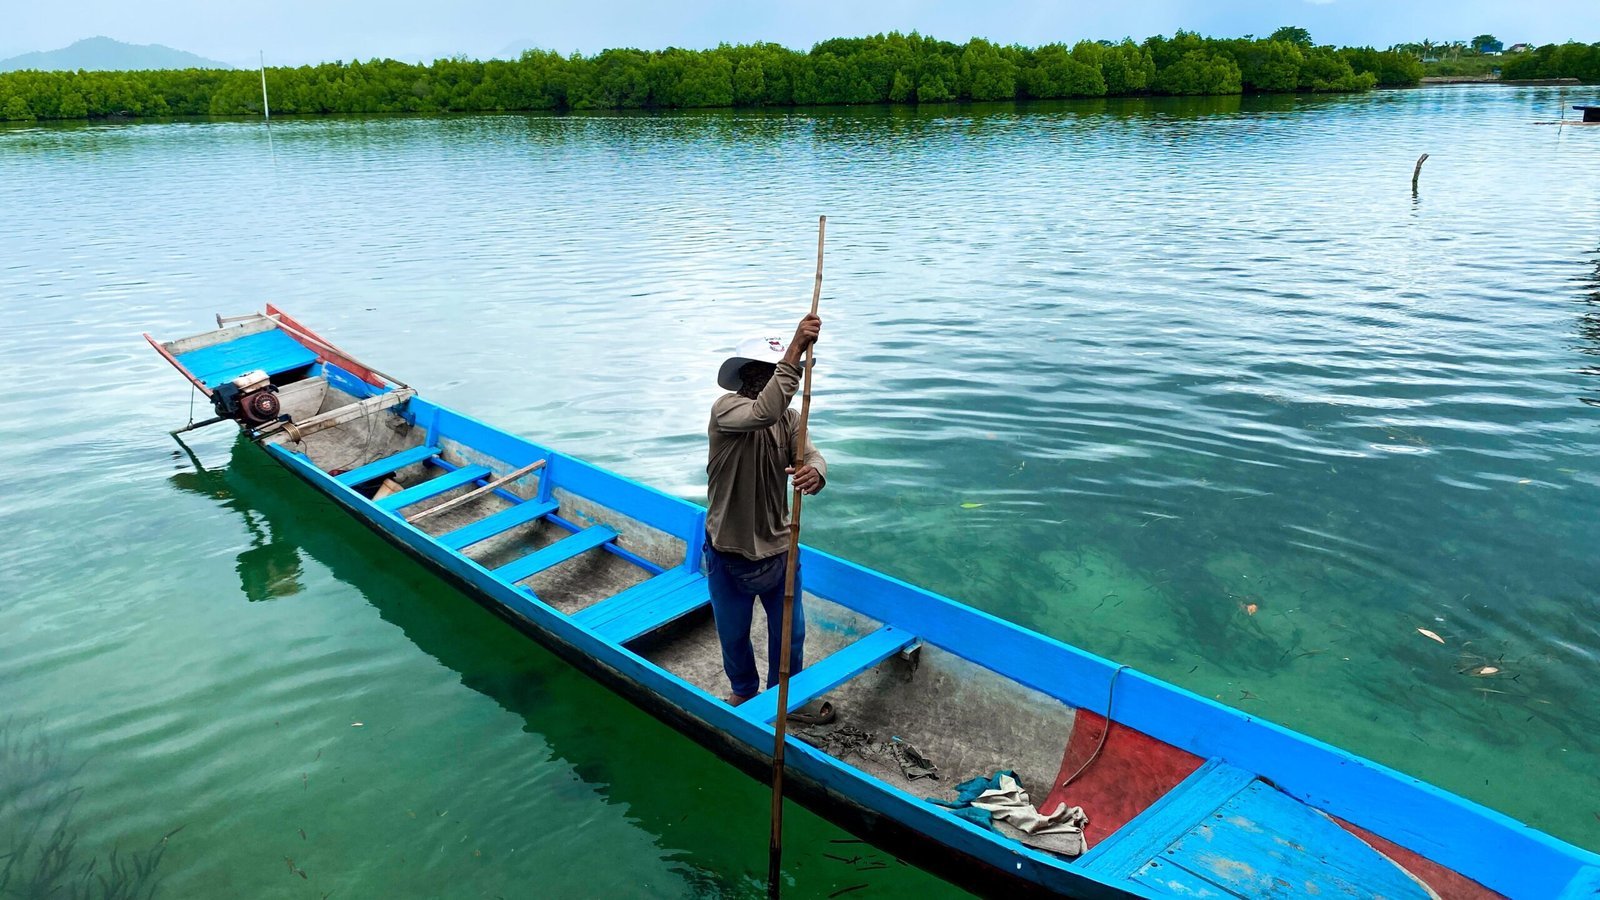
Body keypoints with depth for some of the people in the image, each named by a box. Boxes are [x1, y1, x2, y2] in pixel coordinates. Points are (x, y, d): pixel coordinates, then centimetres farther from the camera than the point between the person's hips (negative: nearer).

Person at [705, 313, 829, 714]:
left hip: (779, 549, 4)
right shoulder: (727, 409, -20)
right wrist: (796, 348, -48)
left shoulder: (788, 416, -1)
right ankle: (744, 692, 47)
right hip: (730, 554, -4)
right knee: (734, 636, 18)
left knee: (790, 635, 19)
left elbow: (812, 455, -17)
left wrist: (813, 472, -43)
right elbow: (763, 411, -42)